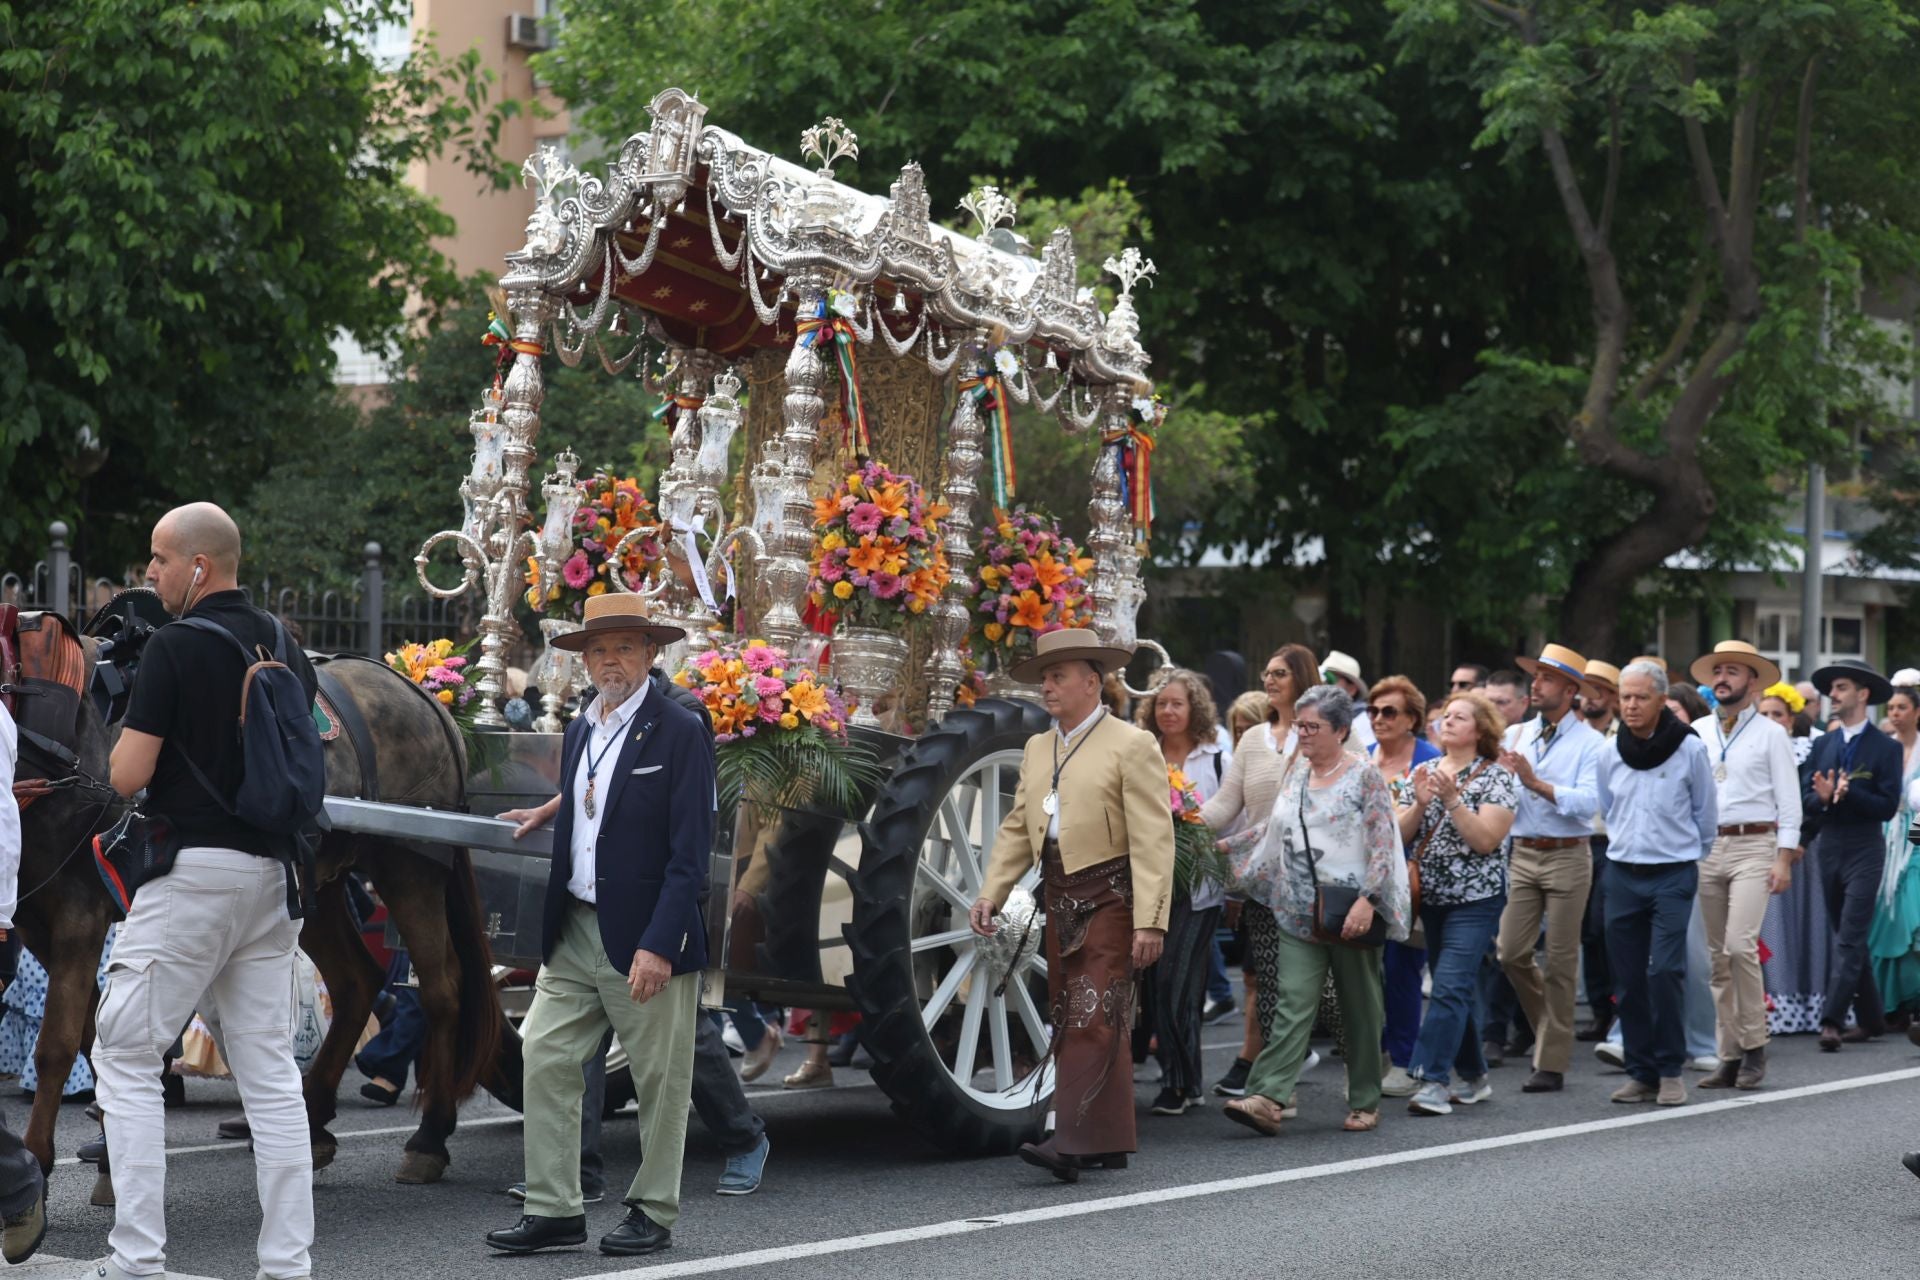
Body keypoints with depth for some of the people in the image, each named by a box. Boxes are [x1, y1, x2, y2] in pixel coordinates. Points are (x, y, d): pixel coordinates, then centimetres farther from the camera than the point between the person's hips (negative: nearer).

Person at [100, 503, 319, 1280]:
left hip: (193, 868, -7)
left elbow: (127, 776, -11)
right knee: (270, 1072, 7)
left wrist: (129, 734, 8)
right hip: (272, 873, 7)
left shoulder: (175, 646, -10)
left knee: (125, 1055, 2)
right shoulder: (286, 649, 11)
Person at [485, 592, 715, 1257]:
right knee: (545, 1062, 1)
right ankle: (554, 1209, 8)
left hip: (645, 938, -7)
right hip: (574, 930, 7)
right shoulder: (580, 730, 12)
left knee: (659, 1081, 4)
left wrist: (658, 945, -21)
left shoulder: (681, 733, -10)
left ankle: (653, 1214, 16)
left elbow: (690, 852, -15)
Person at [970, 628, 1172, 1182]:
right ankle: (1110, 1142, 17)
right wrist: (990, 894, 4)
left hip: (1110, 899, -8)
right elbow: (1017, 829, 17)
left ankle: (1073, 1144, -18)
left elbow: (1153, 839, -12)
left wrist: (1150, 921, -18)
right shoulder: (1037, 749, 16)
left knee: (1093, 1021, -13)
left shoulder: (1131, 745, -7)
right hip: (1061, 902, 8)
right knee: (1069, 1025, 9)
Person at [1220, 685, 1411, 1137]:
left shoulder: (1365, 778, -5)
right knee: (1293, 1005, -8)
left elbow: (1383, 846, -11)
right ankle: (1267, 1099, -19)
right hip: (1299, 914, 4)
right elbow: (1274, 833, 23)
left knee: (1360, 1010, 6)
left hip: (1351, 915, -4)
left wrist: (1367, 901, -19)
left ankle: (1365, 1103, 16)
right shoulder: (1295, 773, 13)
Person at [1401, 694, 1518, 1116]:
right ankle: (1473, 1078, 23)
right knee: (1453, 990, 12)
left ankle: (1434, 1082, -18)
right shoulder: (1427, 771, 10)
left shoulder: (1495, 778, -6)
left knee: (1450, 987, -15)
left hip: (1475, 900, -6)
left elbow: (1486, 840, -15)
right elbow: (1402, 835, 6)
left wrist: (1453, 800, -23)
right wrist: (1420, 803, -12)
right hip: (1431, 898, 6)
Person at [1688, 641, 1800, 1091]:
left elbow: (1788, 799, -1)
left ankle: (1754, 1044, -4)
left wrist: (1785, 859, -8)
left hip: (1753, 846, -4)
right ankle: (1729, 1056, 10)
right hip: (1704, 848, 4)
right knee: (1717, 954, 5)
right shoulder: (1696, 733, 11)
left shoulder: (1770, 734, 2)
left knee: (1740, 944, -18)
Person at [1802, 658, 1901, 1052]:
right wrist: (1824, 797, -16)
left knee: (1849, 940, -10)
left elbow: (1887, 806, -10)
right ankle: (1870, 1018, 21)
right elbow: (1806, 800, 5)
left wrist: (1849, 792, -21)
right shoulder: (1822, 746, 10)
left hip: (1864, 852, -6)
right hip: (1828, 849, 6)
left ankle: (1832, 1021, -15)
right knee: (1847, 938, 12)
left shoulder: (1886, 748, -4)